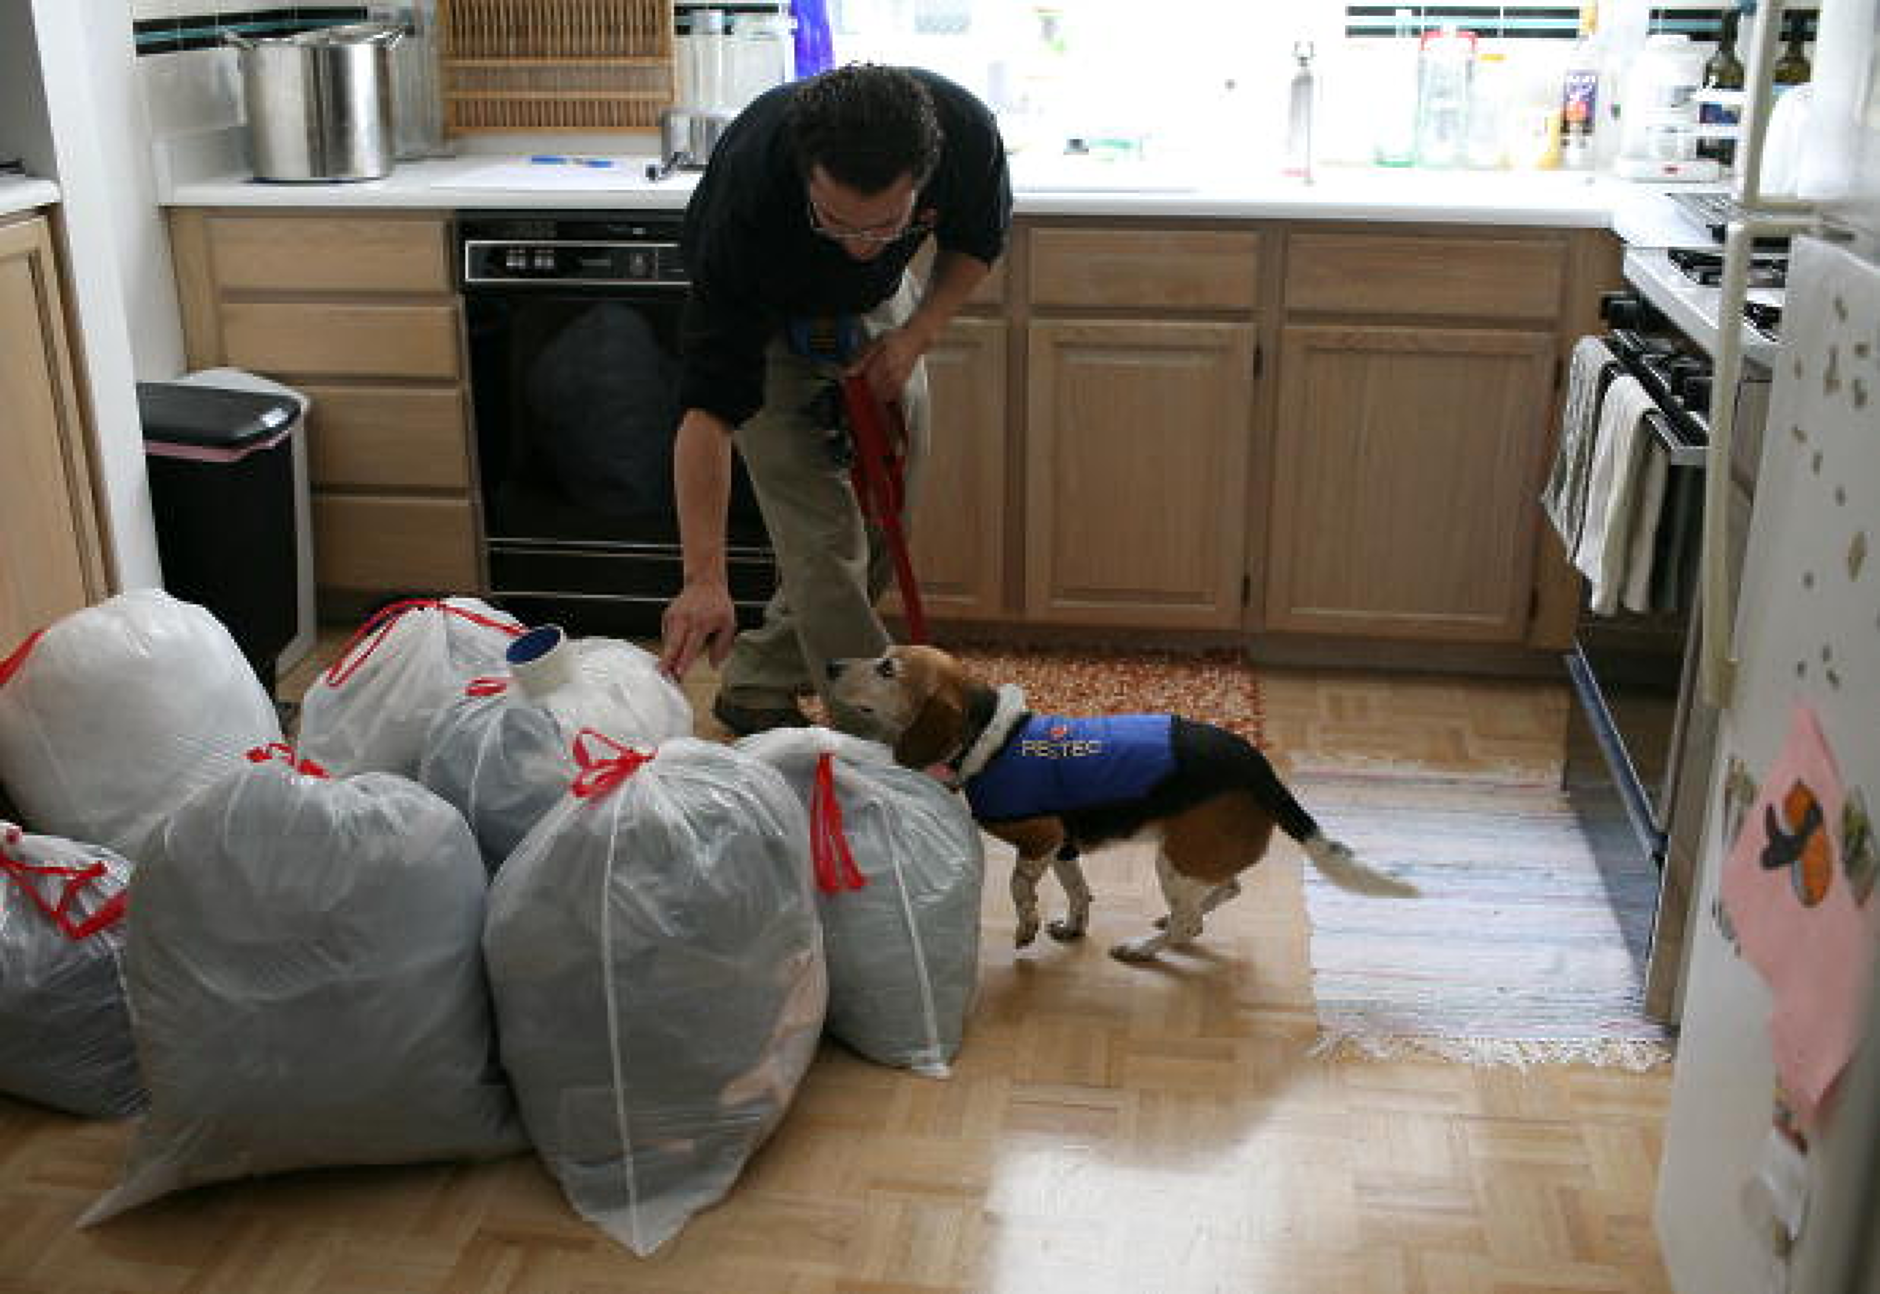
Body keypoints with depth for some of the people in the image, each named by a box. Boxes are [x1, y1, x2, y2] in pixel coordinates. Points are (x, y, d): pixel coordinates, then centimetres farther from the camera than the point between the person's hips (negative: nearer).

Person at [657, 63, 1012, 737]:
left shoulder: (966, 130, -34)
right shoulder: (751, 188, -43)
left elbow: (978, 239, -8)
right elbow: (709, 404, -42)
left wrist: (916, 335, -22)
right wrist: (704, 577, -49)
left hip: (878, 303, 4)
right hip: (766, 312, -4)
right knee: (822, 537, -13)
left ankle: (756, 686, 22)